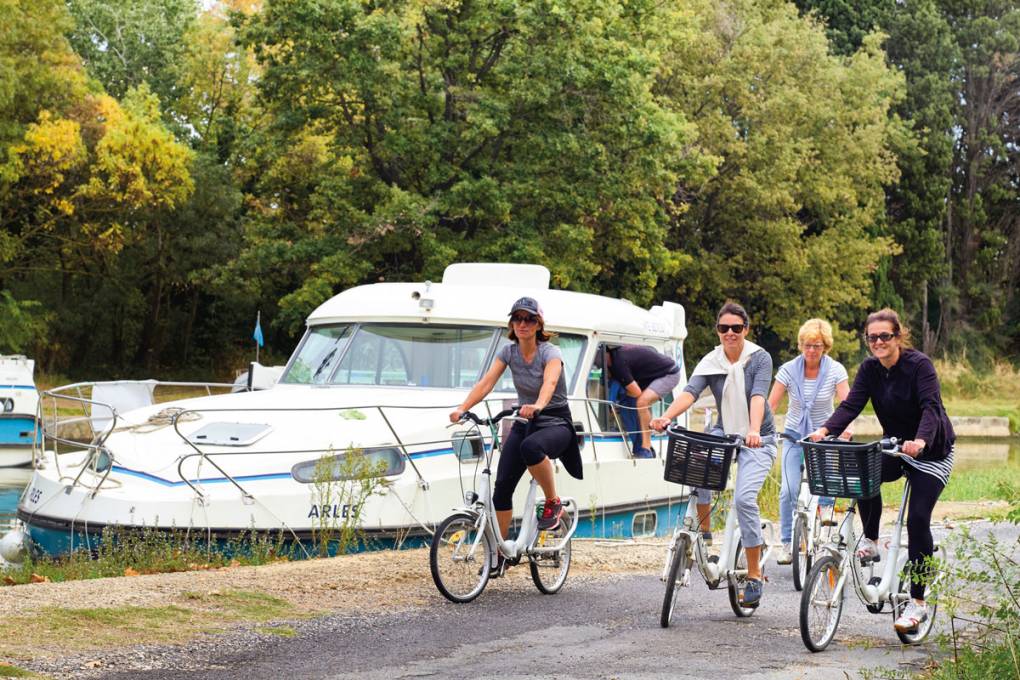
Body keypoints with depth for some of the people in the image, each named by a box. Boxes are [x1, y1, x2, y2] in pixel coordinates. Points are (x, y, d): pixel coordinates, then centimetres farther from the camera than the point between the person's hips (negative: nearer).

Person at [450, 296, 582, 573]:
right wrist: (462, 408, -29)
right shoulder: (509, 351, -1)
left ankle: (553, 503, -18)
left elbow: (549, 383, -36)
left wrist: (537, 406, -57)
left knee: (530, 446, -40)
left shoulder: (550, 352, -15)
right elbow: (486, 383, -12)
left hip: (556, 422, -5)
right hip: (524, 422, 5)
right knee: (502, 485, -7)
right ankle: (499, 552, 4)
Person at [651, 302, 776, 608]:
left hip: (757, 440, -4)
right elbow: (690, 392, -18)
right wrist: (666, 417, -37)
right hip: (723, 433, 4)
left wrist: (754, 430, -44)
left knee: (744, 497, -22)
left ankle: (754, 576, -12)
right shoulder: (710, 362, -3)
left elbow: (758, 396, -26)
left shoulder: (760, 358, -11)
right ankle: (704, 533, -6)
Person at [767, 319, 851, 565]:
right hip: (794, 434, 0)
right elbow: (770, 404, -14)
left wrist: (846, 427, -40)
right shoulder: (789, 369, -11)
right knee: (789, 489, -14)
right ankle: (787, 544, -4)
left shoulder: (835, 370, -11)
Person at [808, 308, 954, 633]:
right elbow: (851, 405, -15)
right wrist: (825, 430, -33)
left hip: (931, 452, -5)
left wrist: (920, 441, -51)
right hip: (895, 449, 5)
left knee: (918, 519, -14)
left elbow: (931, 407, -32)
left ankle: (917, 603, -7)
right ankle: (870, 539, -2)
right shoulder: (870, 368, -5)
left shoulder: (919, 365, -21)